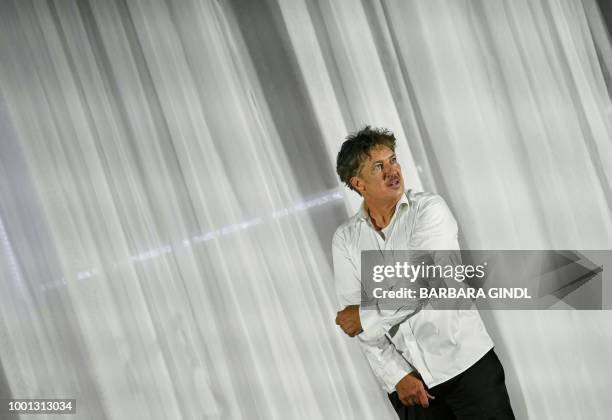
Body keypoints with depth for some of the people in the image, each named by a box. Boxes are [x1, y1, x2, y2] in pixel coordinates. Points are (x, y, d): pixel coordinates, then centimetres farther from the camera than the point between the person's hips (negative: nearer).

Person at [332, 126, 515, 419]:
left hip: (465, 361, -2)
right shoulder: (345, 240, 1)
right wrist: (397, 376, -10)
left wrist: (366, 317, -9)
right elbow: (351, 318, -3)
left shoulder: (429, 209, -5)